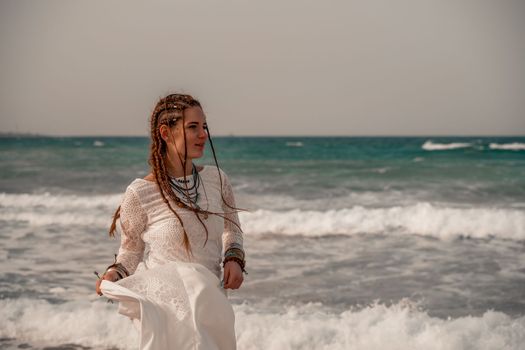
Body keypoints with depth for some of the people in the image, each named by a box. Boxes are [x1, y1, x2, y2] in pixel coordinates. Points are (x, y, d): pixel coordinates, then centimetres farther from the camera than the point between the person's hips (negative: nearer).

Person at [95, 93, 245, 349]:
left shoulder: (216, 179, -2)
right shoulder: (140, 194, -14)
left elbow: (231, 229, 14)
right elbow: (130, 252, -1)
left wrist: (234, 258, -4)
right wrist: (114, 274, -20)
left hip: (210, 304, 5)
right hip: (164, 307, -4)